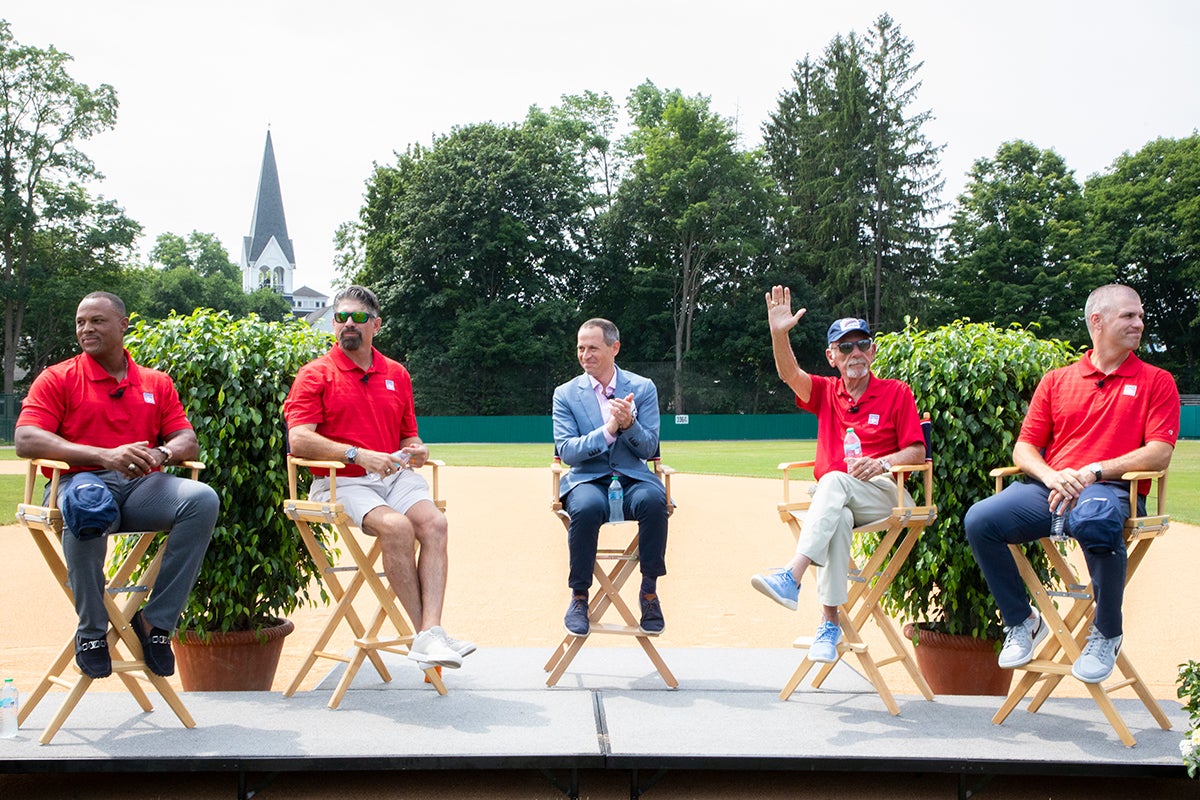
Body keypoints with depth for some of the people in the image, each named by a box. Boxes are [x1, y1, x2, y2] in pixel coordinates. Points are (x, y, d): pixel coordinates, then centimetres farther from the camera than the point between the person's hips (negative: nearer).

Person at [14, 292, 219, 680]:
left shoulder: (156, 383, 20)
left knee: (203, 499, -28)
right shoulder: (57, 379, 10)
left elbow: (188, 441, 13)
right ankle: (91, 630, -19)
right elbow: (26, 440, -5)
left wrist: (163, 452, -14)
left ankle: (156, 620, -19)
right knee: (86, 509, -40)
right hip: (82, 481, -3)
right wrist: (104, 456, -18)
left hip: (142, 487, 3)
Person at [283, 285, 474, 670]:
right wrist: (358, 455, -19)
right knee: (397, 526, -32)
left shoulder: (397, 375, 17)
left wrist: (416, 450, 1)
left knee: (434, 521, -26)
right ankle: (425, 634, -25)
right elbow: (299, 441, -10)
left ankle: (431, 632, -35)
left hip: (395, 477, 4)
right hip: (341, 483, -4)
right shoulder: (315, 374, 2)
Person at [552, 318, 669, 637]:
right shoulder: (565, 393, 5)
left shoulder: (643, 388, 6)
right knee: (587, 506, -36)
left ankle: (649, 592, -17)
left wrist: (629, 424, -20)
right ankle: (579, 596, -18)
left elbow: (649, 449, 1)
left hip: (633, 478, 1)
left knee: (653, 500, -34)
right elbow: (566, 451, -5)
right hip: (588, 479, -1)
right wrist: (607, 430, -20)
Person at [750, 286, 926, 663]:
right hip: (831, 500, 2)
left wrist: (882, 463, -18)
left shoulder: (897, 392, 8)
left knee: (835, 481, -36)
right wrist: (779, 334, -24)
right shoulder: (825, 392, 15)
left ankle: (791, 577, -50)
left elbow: (917, 451, 2)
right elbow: (790, 373, -6)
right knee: (838, 520, -35)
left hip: (881, 494, -2)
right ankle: (830, 621, -38)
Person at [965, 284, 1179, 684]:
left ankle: (1106, 635, -14)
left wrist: (1093, 471, -14)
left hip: (1111, 489, -3)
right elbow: (1024, 448, 13)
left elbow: (1159, 453, -2)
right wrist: (1050, 475, -10)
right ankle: (1021, 621, -2)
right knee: (980, 519, -24)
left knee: (1094, 520, -41)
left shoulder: (1156, 382, 12)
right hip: (1048, 488, 3)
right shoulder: (1056, 381, 19)